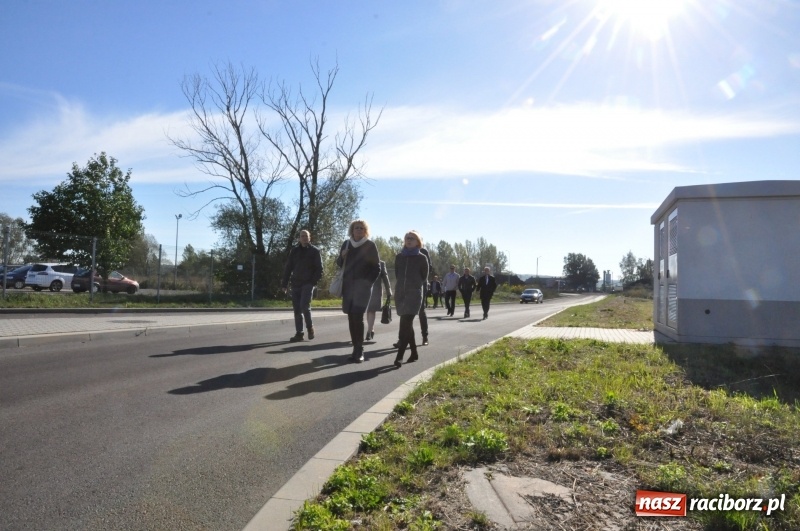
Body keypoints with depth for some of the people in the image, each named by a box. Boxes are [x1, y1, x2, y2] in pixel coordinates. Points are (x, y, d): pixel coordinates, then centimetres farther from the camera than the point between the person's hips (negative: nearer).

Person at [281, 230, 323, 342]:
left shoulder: (314, 251, 1)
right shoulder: (294, 251, 10)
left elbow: (319, 268, -2)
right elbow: (288, 268, 10)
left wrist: (314, 281, -13)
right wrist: (284, 283, 5)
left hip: (308, 283, -4)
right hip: (296, 284, 4)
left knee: (304, 305, -17)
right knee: (297, 309, 3)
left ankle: (310, 327, 6)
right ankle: (299, 333, 9)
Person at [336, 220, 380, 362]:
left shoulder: (370, 245, -1)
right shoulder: (346, 243, 10)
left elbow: (377, 268, 0)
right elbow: (340, 264, 18)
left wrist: (368, 282, -10)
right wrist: (341, 256, -4)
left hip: (363, 285, -5)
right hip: (348, 285, 5)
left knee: (358, 316, -16)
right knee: (351, 317, 4)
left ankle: (359, 350, -12)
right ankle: (356, 349, 10)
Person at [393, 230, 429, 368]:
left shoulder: (421, 257, 1)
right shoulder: (399, 257, 11)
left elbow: (424, 277, 7)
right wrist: (403, 285, 13)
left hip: (414, 294, -5)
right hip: (400, 293, 5)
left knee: (405, 324, -15)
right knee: (407, 324, 9)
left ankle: (399, 356, -20)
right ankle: (414, 353, 21)